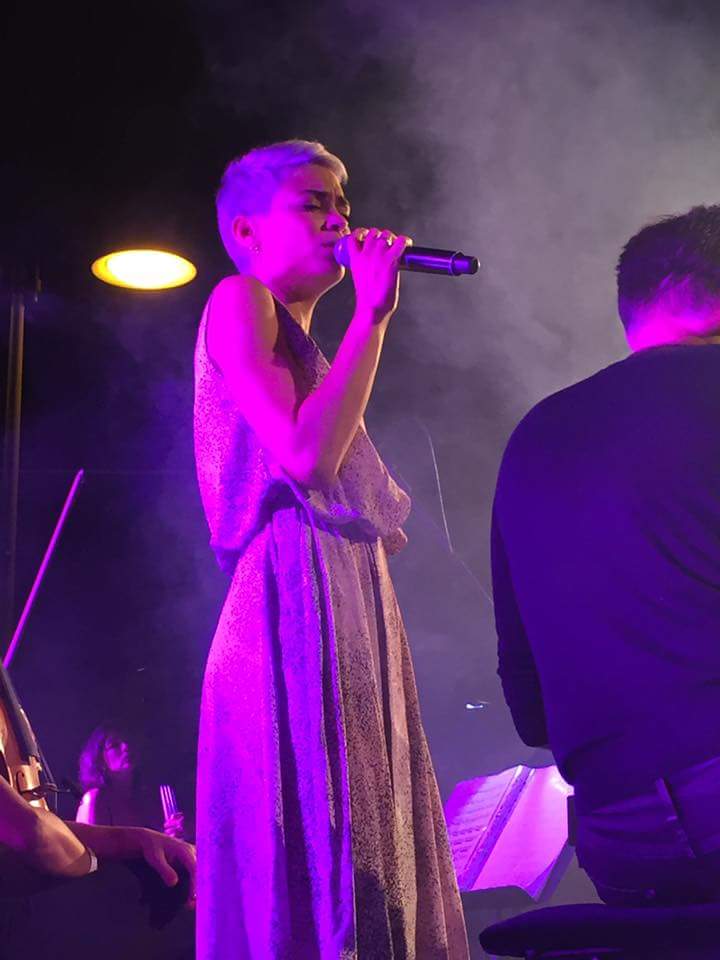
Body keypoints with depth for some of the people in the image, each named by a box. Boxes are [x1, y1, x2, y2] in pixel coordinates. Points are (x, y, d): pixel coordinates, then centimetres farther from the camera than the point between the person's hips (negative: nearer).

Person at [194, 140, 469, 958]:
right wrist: (373, 312, -9)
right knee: (317, 865, -15)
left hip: (353, 609, 9)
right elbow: (303, 455, -15)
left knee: (369, 873, 4)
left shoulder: (299, 339, 27)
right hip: (299, 605, -9)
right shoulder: (238, 301, 1)